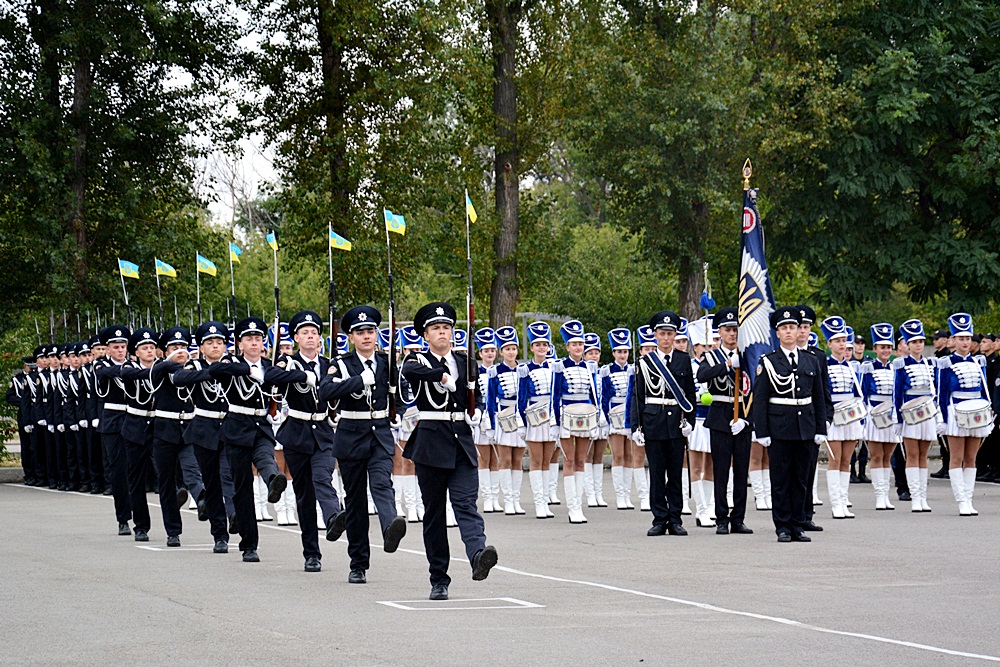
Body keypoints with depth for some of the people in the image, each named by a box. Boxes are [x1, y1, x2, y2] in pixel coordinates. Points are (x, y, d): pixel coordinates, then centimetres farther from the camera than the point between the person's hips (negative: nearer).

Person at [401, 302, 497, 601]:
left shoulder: (466, 362, 13)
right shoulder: (419, 361, 2)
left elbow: (476, 396, 22)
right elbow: (409, 371, -23)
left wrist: (475, 413, 0)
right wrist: (442, 374, -36)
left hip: (462, 441, 2)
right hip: (430, 442, -2)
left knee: (466, 503, -15)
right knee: (433, 512, 3)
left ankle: (478, 554, -37)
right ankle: (439, 579, 8)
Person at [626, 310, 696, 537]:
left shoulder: (683, 360, 7)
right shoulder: (645, 362, 4)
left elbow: (690, 393, 9)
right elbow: (637, 396, 4)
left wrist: (689, 421, -1)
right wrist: (636, 427, -3)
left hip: (677, 422, 1)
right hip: (653, 422, -1)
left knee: (675, 472, 4)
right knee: (657, 473, 1)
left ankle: (675, 520, 9)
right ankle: (660, 519, 6)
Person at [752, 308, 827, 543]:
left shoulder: (811, 361, 11)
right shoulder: (768, 362, 0)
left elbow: (819, 398, 13)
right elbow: (759, 399, -2)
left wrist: (821, 430, 7)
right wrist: (761, 432, -9)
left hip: (806, 429, 3)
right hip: (779, 428, -3)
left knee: (801, 478, 6)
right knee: (781, 479, 0)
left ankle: (798, 525, 12)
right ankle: (783, 526, 5)